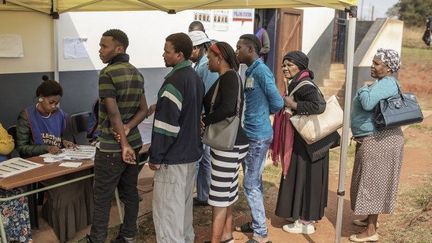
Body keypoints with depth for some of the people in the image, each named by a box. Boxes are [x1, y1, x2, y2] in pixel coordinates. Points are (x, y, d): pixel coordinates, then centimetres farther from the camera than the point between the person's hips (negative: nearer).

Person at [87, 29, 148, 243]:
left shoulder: (108, 73, -17)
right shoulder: (136, 73, 8)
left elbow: (113, 113, -20)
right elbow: (143, 110, 7)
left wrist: (124, 145, -16)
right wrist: (127, 128, -8)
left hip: (111, 147, -7)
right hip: (134, 142, 8)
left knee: (102, 197, 3)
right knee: (129, 192, 13)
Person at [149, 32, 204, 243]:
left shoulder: (175, 80, -20)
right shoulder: (196, 78, 10)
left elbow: (166, 124, -23)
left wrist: (155, 156, -15)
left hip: (172, 158, -10)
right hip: (191, 153, 10)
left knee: (167, 210, -1)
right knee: (183, 204, 20)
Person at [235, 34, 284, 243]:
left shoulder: (261, 71, -17)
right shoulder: (250, 71, 11)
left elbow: (277, 103, -18)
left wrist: (264, 114, -1)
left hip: (258, 136, -9)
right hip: (250, 134, 9)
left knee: (251, 185, -3)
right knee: (255, 182, 17)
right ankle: (257, 223, 31)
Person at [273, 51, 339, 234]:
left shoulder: (304, 86, -19)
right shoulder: (296, 84, 10)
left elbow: (319, 106, -33)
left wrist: (293, 105, -25)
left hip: (308, 142, -9)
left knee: (304, 176, 0)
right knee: (302, 176, 16)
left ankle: (305, 222, 11)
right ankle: (305, 215, 27)